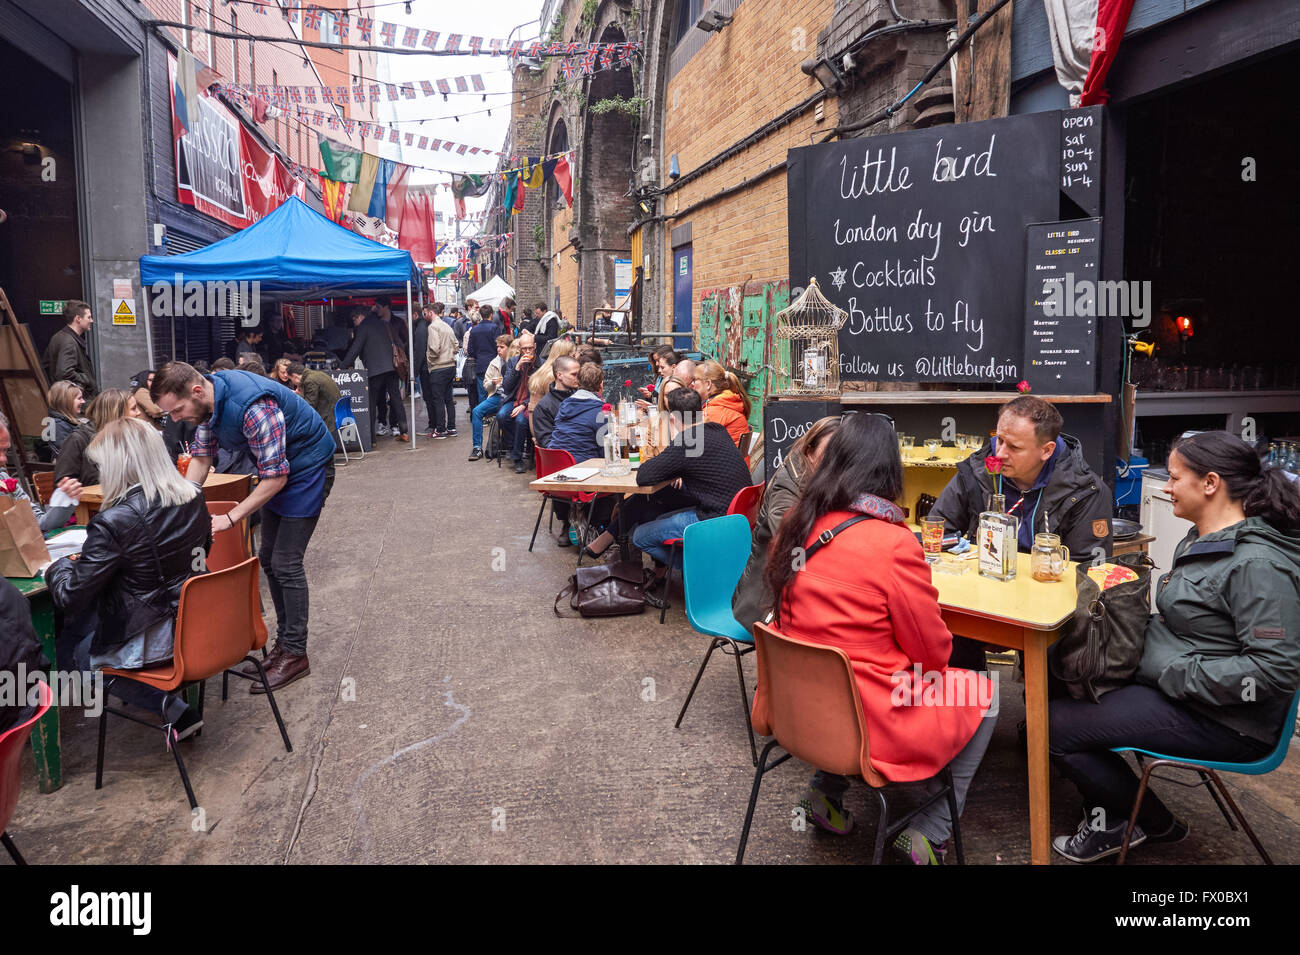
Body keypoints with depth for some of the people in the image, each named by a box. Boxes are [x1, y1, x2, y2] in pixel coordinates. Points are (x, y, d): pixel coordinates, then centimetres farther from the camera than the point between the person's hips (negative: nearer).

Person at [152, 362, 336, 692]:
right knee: (269, 558, 11)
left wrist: (230, 519, -27)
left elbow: (276, 477, -29)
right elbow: (201, 458, 4)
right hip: (275, 468, 9)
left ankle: (295, 654, 2)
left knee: (285, 563, -8)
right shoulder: (207, 401, -7)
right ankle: (284, 641, 23)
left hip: (307, 466, -9)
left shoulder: (253, 407, -34)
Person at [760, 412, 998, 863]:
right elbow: (934, 650, -9)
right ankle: (930, 833, 16)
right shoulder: (893, 544, -21)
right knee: (983, 694, 17)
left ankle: (827, 791, 25)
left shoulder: (795, 526, -3)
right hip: (868, 726, -6)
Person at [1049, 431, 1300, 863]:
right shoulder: (1202, 539, 7)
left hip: (1220, 721, -10)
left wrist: (1176, 677, -22)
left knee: (1056, 724, -16)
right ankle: (1111, 816, 17)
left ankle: (1151, 822, 10)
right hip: (1168, 682, 10)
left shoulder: (1257, 564, -23)